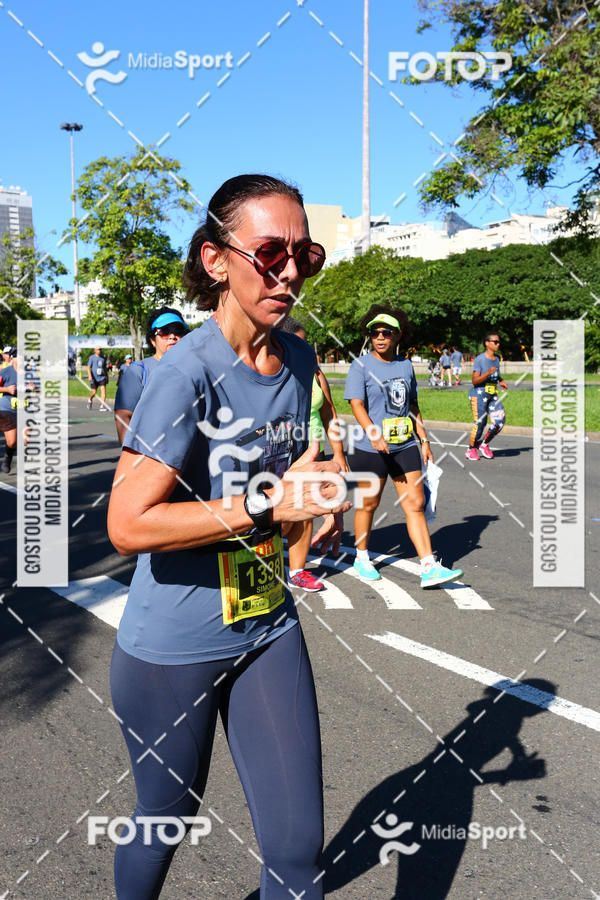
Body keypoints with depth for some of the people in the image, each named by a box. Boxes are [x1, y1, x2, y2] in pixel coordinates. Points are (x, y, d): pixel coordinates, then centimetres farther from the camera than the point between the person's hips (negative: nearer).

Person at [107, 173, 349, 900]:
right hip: (173, 647, -5)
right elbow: (128, 524, -27)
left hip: (268, 630, 5)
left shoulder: (298, 360, 0)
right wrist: (266, 503, -31)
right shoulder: (189, 370, -22)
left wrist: (321, 501, 0)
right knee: (166, 819, 20)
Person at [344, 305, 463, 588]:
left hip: (405, 447, 4)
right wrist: (373, 434, -30)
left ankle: (429, 568, 0)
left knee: (415, 505, -1)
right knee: (368, 504, 9)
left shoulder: (406, 366, 11)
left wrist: (424, 441, 16)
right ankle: (362, 558, 29)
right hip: (371, 448, -4)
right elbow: (357, 404, -15)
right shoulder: (361, 366, -4)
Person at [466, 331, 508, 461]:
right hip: (478, 395, -7)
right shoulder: (479, 359, -13)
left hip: (492, 395, 7)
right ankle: (471, 449, 12)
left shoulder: (497, 358, 9)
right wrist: (488, 373, -29)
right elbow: (474, 381, -17)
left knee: (500, 421, -5)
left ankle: (484, 444, 15)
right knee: (480, 423, -8)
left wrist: (501, 381, 8)